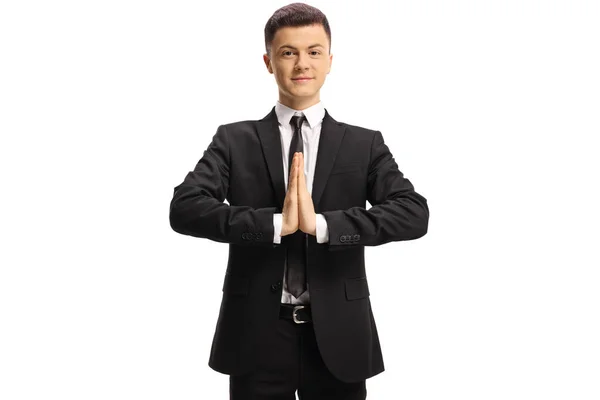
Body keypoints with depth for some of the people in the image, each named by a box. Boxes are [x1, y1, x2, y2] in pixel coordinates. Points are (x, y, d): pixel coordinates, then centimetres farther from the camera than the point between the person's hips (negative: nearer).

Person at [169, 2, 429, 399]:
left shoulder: (365, 144, 3)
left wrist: (322, 224, -22)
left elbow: (414, 213, -11)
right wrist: (276, 222, -23)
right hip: (257, 334, 0)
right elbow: (184, 208, -11)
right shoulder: (234, 141, 2)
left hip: (337, 335, 1)